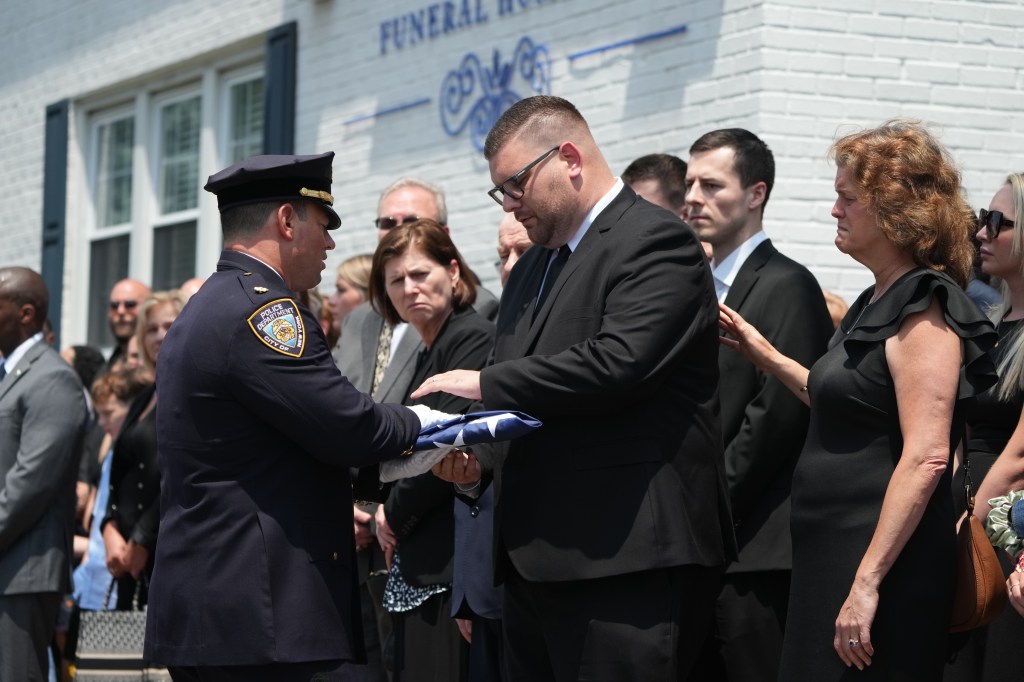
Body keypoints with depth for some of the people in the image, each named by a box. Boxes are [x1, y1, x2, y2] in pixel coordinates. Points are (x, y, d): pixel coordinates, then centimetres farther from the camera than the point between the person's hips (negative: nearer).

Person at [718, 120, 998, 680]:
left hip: (881, 563, -10)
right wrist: (770, 359, 21)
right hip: (831, 551, 10)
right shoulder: (877, 302, 15)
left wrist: (868, 582, -26)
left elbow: (926, 457, -22)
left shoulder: (923, 312, -15)